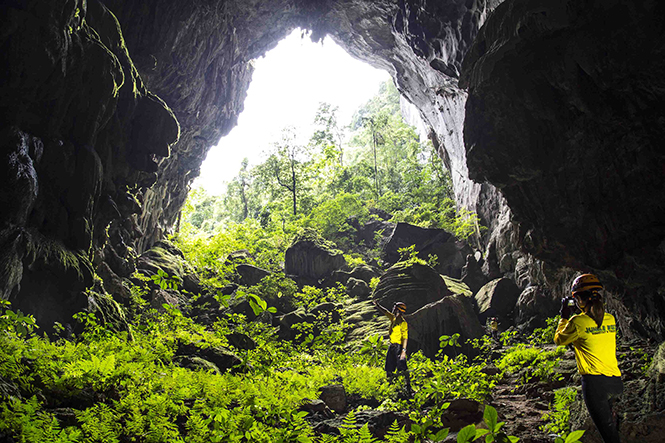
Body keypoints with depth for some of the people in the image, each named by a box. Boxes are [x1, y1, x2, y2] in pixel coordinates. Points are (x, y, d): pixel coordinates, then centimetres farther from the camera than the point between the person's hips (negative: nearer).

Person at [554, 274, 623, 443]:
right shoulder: (610, 319, 6)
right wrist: (574, 316, 25)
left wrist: (564, 317, 16)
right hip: (616, 381, 7)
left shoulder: (578, 321, -12)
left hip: (595, 382, -7)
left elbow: (559, 339, 5)